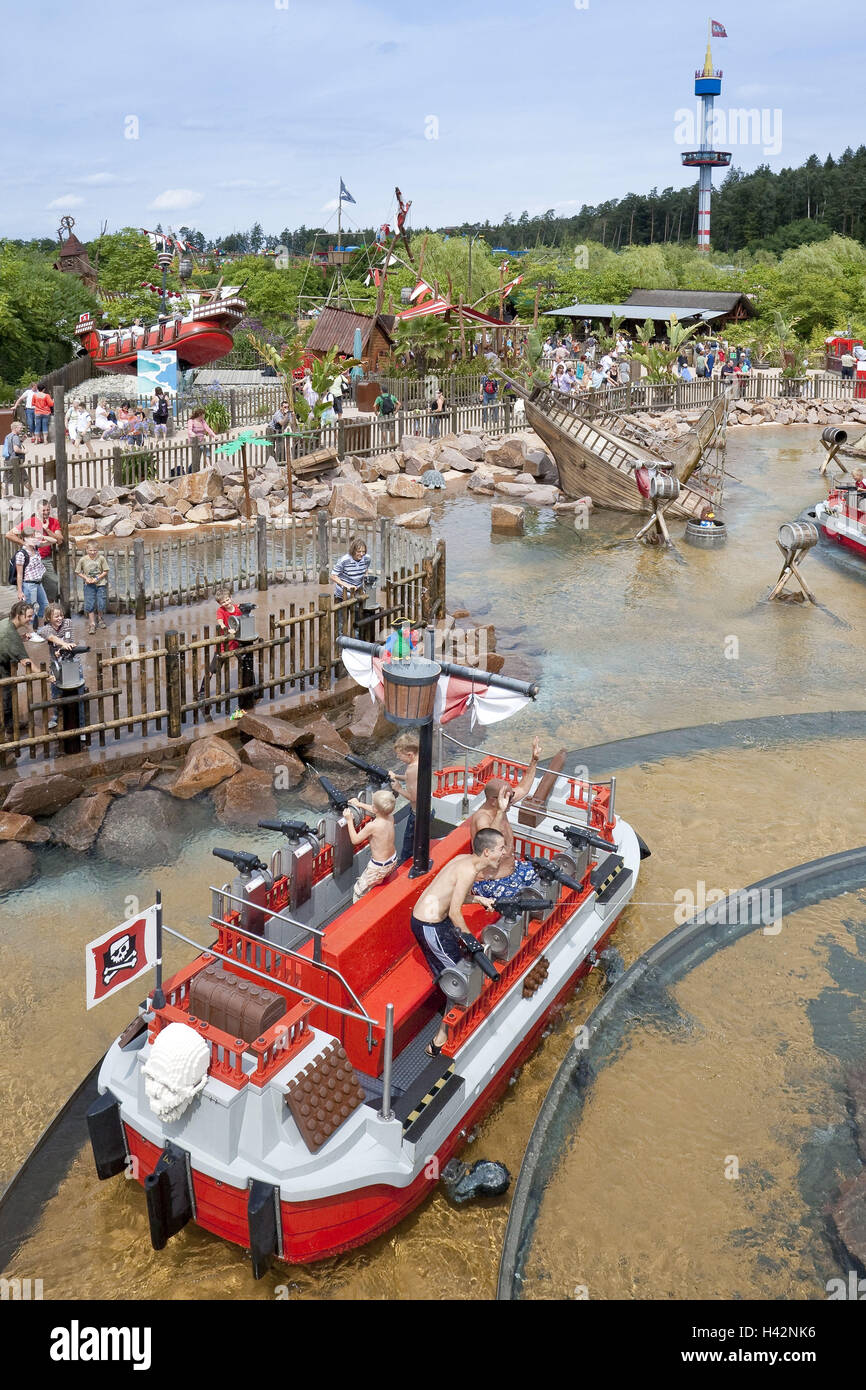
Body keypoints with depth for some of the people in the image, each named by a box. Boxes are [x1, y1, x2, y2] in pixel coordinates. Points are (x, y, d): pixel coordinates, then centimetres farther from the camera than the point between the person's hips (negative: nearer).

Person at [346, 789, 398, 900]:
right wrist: (360, 804, 20)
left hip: (379, 867, -7)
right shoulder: (390, 817, -10)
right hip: (393, 861, 7)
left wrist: (349, 821, -10)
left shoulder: (372, 826, -30)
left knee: (359, 890, 11)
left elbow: (355, 840, -17)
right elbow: (378, 811, 14)